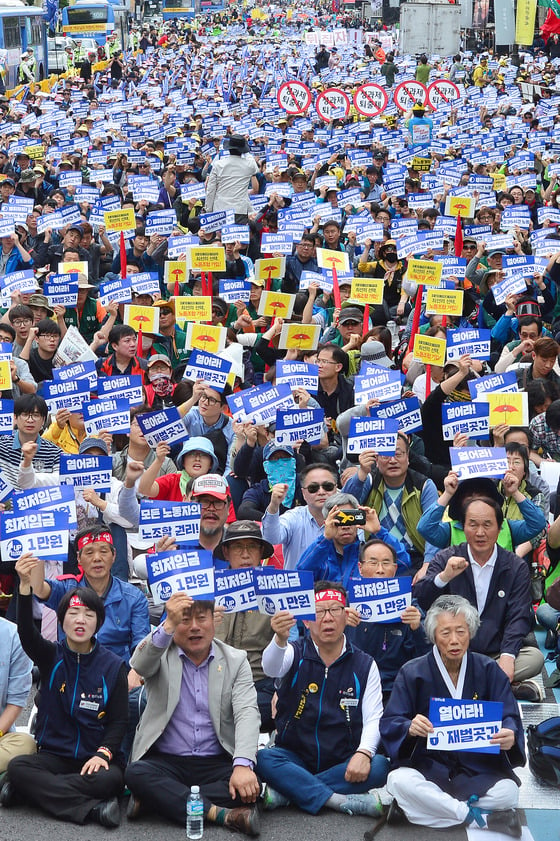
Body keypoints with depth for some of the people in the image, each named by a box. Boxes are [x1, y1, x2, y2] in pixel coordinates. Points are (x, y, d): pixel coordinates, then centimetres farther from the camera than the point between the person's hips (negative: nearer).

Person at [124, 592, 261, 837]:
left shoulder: (235, 661, 5)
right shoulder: (160, 655, 3)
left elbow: (247, 713, -9)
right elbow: (140, 664, -23)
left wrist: (243, 765, -27)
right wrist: (168, 625, -41)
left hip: (216, 763, 1)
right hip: (165, 760, -1)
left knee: (249, 784, -29)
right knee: (136, 774, -32)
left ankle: (156, 799, -23)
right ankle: (220, 814, -33)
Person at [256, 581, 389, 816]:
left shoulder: (364, 665, 6)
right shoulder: (295, 653, 3)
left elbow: (373, 718, -2)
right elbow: (271, 668, -21)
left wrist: (364, 752, -23)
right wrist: (280, 639, -45)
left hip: (343, 762, 1)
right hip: (294, 756, -1)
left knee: (379, 766, -29)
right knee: (262, 759, -30)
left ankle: (283, 793, -28)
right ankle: (343, 801, -34)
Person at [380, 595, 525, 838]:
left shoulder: (488, 670, 2)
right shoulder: (412, 673, -1)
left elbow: (509, 718, -2)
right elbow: (389, 724, -5)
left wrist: (510, 735, -28)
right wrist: (409, 728, -30)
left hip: (479, 768, 1)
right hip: (428, 762, -1)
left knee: (508, 791, -29)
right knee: (400, 781, -33)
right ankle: (478, 818, -20)